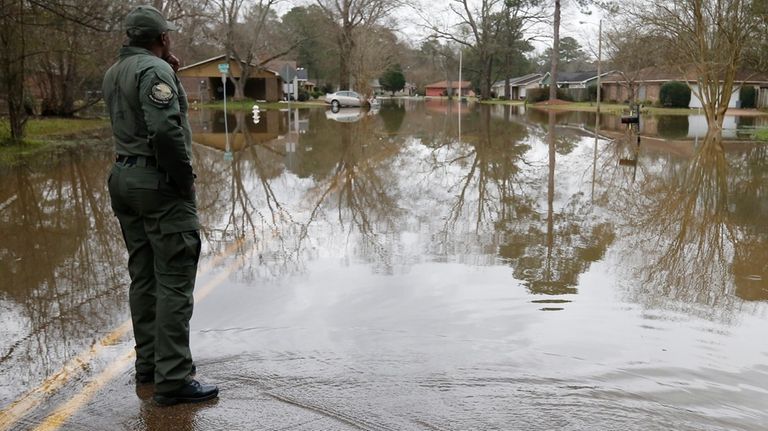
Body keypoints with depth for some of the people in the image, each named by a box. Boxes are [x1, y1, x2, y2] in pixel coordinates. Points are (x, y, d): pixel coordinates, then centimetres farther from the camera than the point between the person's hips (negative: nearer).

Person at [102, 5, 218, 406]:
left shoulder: (114, 73, 15)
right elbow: (165, 131, -25)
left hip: (124, 178, 9)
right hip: (159, 182, -9)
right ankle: (173, 379, -5)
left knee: (143, 277, 14)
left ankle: (148, 364, 22)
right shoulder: (155, 69, -14)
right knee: (174, 281, -7)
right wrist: (185, 179, -14)